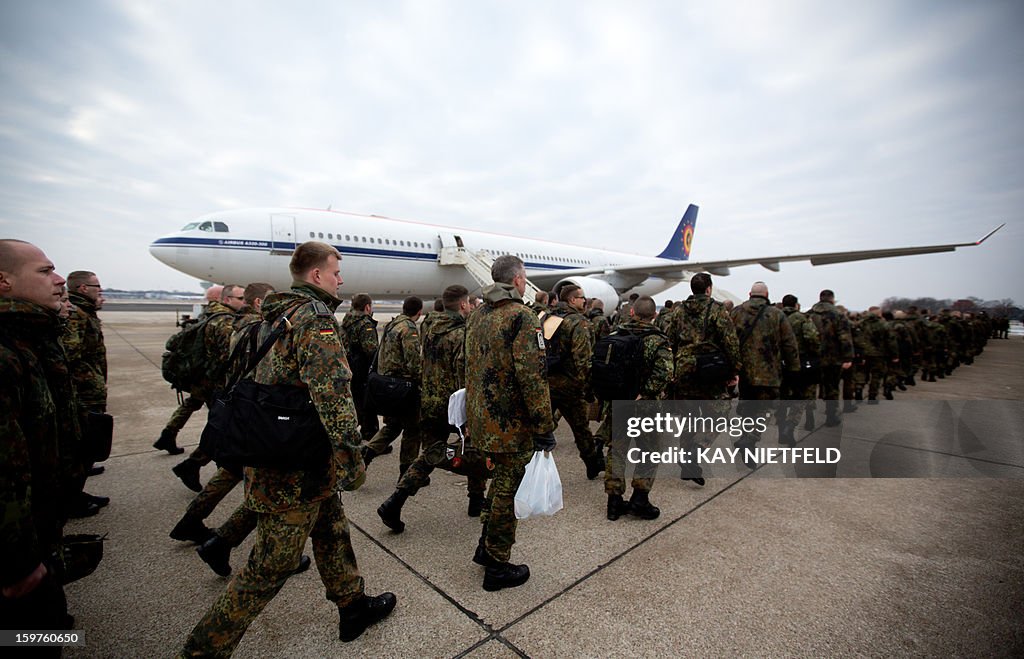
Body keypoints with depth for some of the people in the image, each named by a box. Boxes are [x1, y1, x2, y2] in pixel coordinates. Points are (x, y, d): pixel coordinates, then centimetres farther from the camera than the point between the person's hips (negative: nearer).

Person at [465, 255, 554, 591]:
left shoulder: (477, 315, 10)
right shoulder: (522, 317, -16)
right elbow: (532, 377, -23)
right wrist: (544, 428, -17)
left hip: (481, 418, 8)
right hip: (511, 423, -8)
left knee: (501, 479, 25)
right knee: (508, 490, 7)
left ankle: (486, 548, 37)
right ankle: (497, 566, 24)